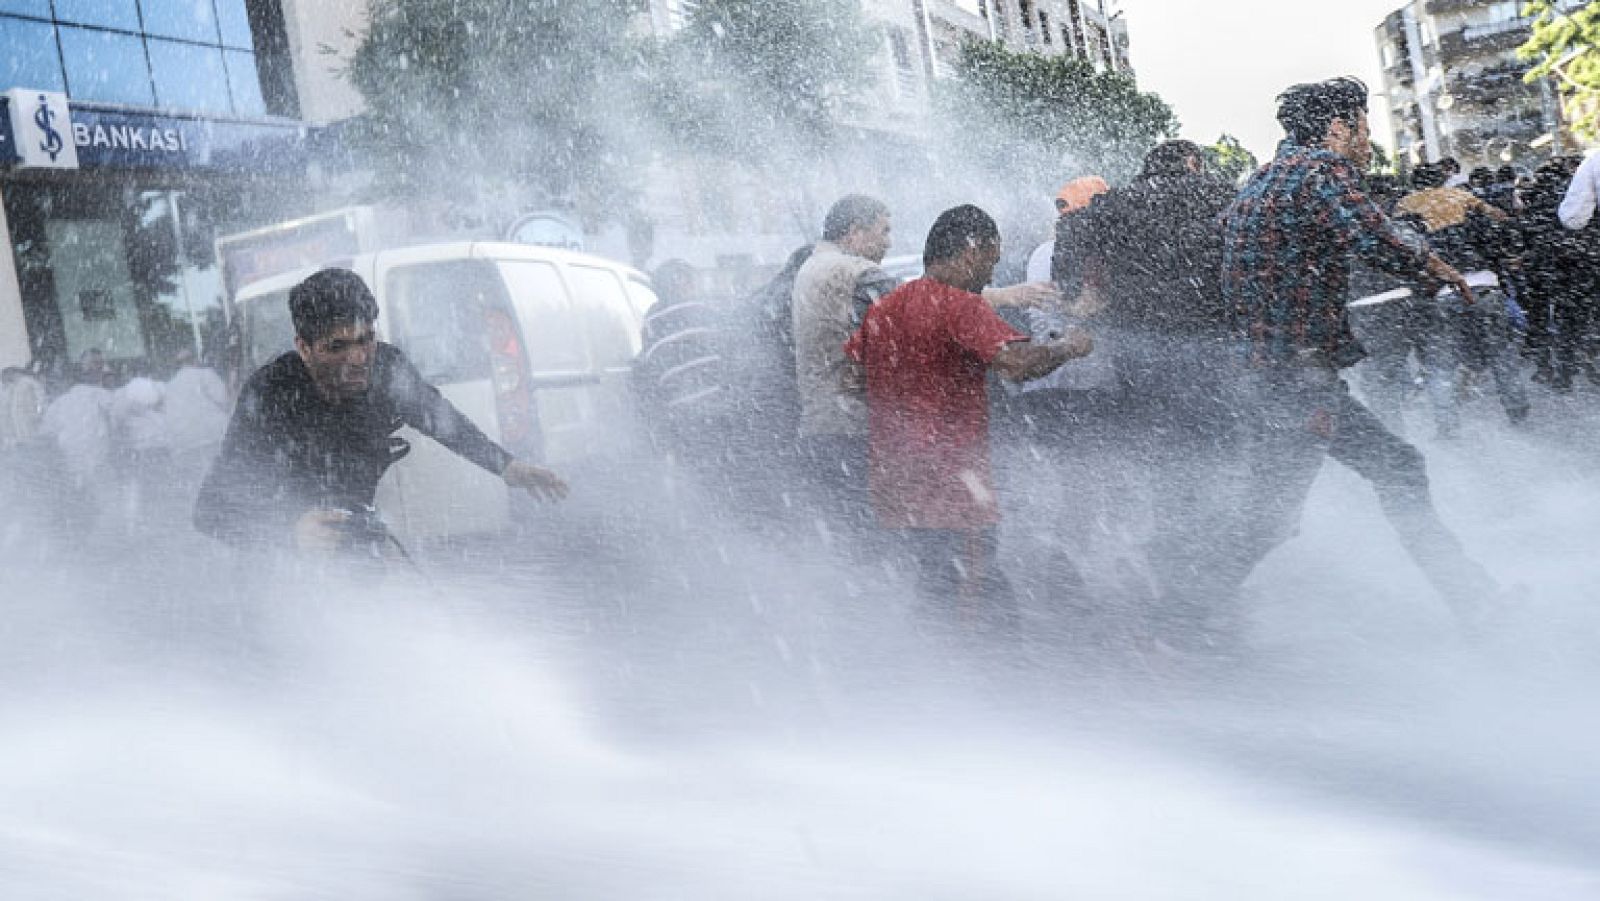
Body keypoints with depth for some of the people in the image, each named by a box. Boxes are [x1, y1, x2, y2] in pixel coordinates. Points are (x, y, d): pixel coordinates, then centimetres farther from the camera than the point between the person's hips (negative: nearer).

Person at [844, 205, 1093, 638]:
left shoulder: (882, 307, 12)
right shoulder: (960, 305, -14)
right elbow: (1018, 362, -27)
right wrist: (1067, 346, -10)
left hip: (892, 483, 9)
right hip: (951, 485, -8)